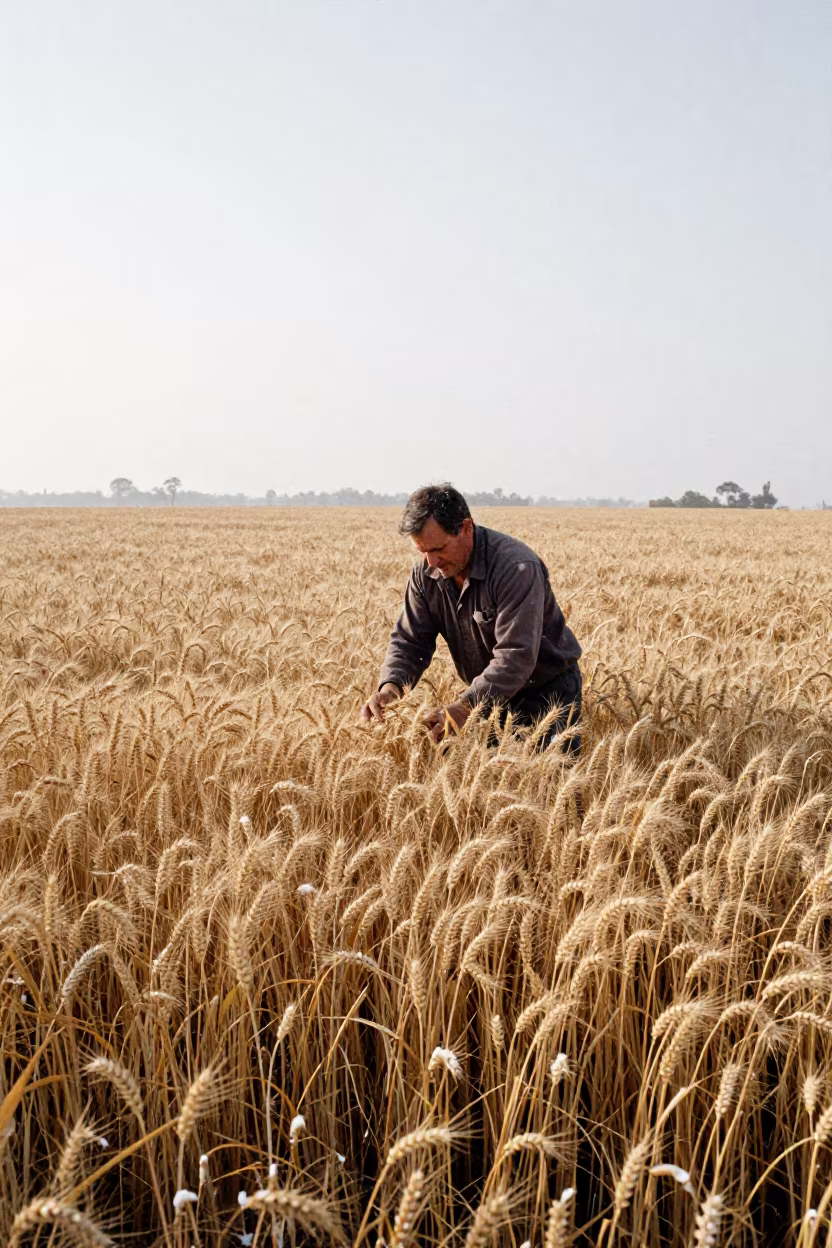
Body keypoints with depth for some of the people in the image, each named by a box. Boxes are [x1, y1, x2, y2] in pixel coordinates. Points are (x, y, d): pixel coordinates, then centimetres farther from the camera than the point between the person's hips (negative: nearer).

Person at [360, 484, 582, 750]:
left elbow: (515, 655, -37)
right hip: (487, 694, 6)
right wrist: (390, 687, -29)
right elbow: (409, 640, -6)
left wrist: (465, 706, -47)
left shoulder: (517, 567, -30)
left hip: (547, 690, -6)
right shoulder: (425, 574, -8)